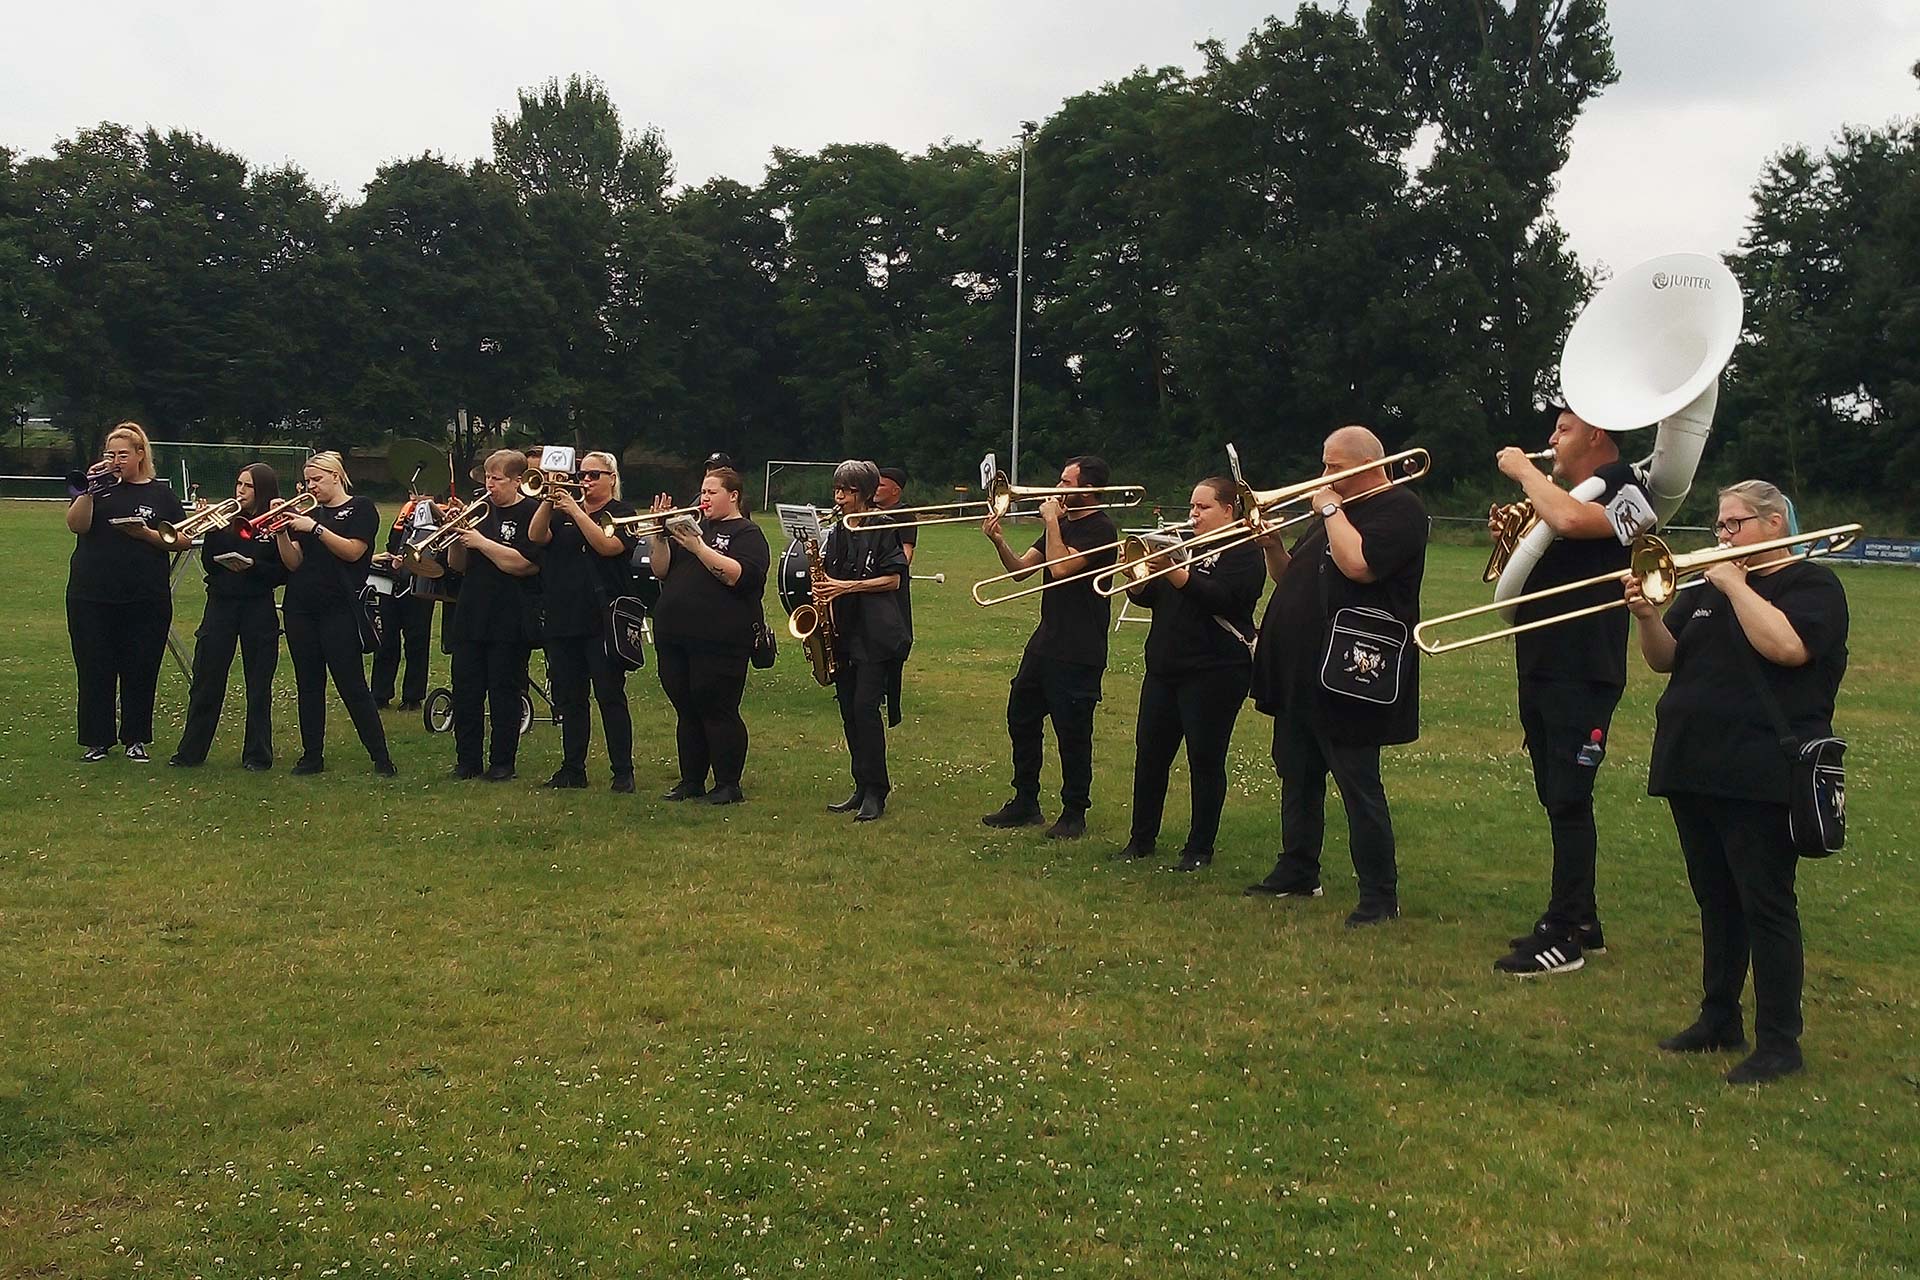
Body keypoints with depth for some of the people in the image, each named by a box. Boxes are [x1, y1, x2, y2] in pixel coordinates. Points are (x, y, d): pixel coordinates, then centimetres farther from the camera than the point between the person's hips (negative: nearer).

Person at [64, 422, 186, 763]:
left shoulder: (161, 495, 7)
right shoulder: (97, 488, 8)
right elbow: (76, 525, -7)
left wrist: (147, 534, -14)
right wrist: (88, 489, -16)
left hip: (146, 600, -1)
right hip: (91, 598, 1)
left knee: (140, 671, 4)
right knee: (94, 671, 4)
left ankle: (136, 739, 16)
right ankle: (97, 741, 14)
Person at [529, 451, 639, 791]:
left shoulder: (621, 513, 1)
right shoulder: (563, 511, 14)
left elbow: (607, 545, -18)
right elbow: (537, 537, -2)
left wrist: (575, 510, -19)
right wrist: (547, 501, -15)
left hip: (602, 620, -5)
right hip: (562, 619, 5)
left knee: (610, 696, -3)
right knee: (568, 699, 9)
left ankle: (623, 773, 2)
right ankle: (572, 769, 18)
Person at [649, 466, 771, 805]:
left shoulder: (746, 533, 0)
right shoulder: (692, 526, 19)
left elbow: (739, 576, -18)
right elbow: (660, 570, 12)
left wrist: (699, 547, -21)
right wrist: (659, 535, -3)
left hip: (719, 640, -7)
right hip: (674, 635, 7)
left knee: (717, 711, -4)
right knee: (687, 711, 11)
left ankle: (729, 786, 4)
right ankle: (691, 782, 19)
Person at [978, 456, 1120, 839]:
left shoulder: (1101, 529, -12)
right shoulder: (1062, 524, 14)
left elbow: (1060, 568, -25)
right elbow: (1020, 569, 12)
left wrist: (1052, 521, -14)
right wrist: (999, 541, -5)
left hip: (1078, 652, -9)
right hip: (1045, 643, 9)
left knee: (1072, 733, -2)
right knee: (1021, 719, 14)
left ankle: (1074, 814, 10)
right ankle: (1025, 803, 25)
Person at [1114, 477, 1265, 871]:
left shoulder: (1243, 552, -5)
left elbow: (1220, 598, -22)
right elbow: (1148, 597, 15)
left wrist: (1172, 571, -31)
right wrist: (1136, 576, -7)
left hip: (1215, 672, -7)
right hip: (1164, 668, 7)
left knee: (1206, 760, -1)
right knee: (1150, 753, 7)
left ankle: (1200, 848, 9)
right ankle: (1141, 840, 16)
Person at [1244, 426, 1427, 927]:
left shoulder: (1399, 507, -8)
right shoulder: (1335, 508, 20)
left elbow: (1358, 564, -26)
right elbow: (1289, 578, 21)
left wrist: (1331, 510, -12)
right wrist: (1273, 547, 1)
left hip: (1349, 677, -9)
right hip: (1302, 674, 9)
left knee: (1359, 789, -5)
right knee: (1298, 778, 17)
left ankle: (1380, 895, 3)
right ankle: (1297, 871, 29)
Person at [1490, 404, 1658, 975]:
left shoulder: (1624, 492, -9)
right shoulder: (1563, 492, 18)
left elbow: (1568, 520, -31)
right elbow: (1525, 577, 22)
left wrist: (1523, 469, -16)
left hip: (1583, 674, -9)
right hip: (1540, 667, 9)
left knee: (1569, 801, -7)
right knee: (1558, 800, 14)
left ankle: (1563, 937, -2)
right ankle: (1580, 921, 24)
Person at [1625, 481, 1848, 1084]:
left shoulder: (1813, 584, -3)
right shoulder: (1706, 588, 17)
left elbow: (1787, 646, -23)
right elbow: (1664, 660, 11)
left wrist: (1736, 584, -15)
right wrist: (1647, 616, -8)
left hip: (1760, 778, -7)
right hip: (1693, 768, 7)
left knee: (1766, 906, -4)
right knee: (1716, 902, 15)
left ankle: (1779, 1043, 2)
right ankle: (1718, 1018, 25)